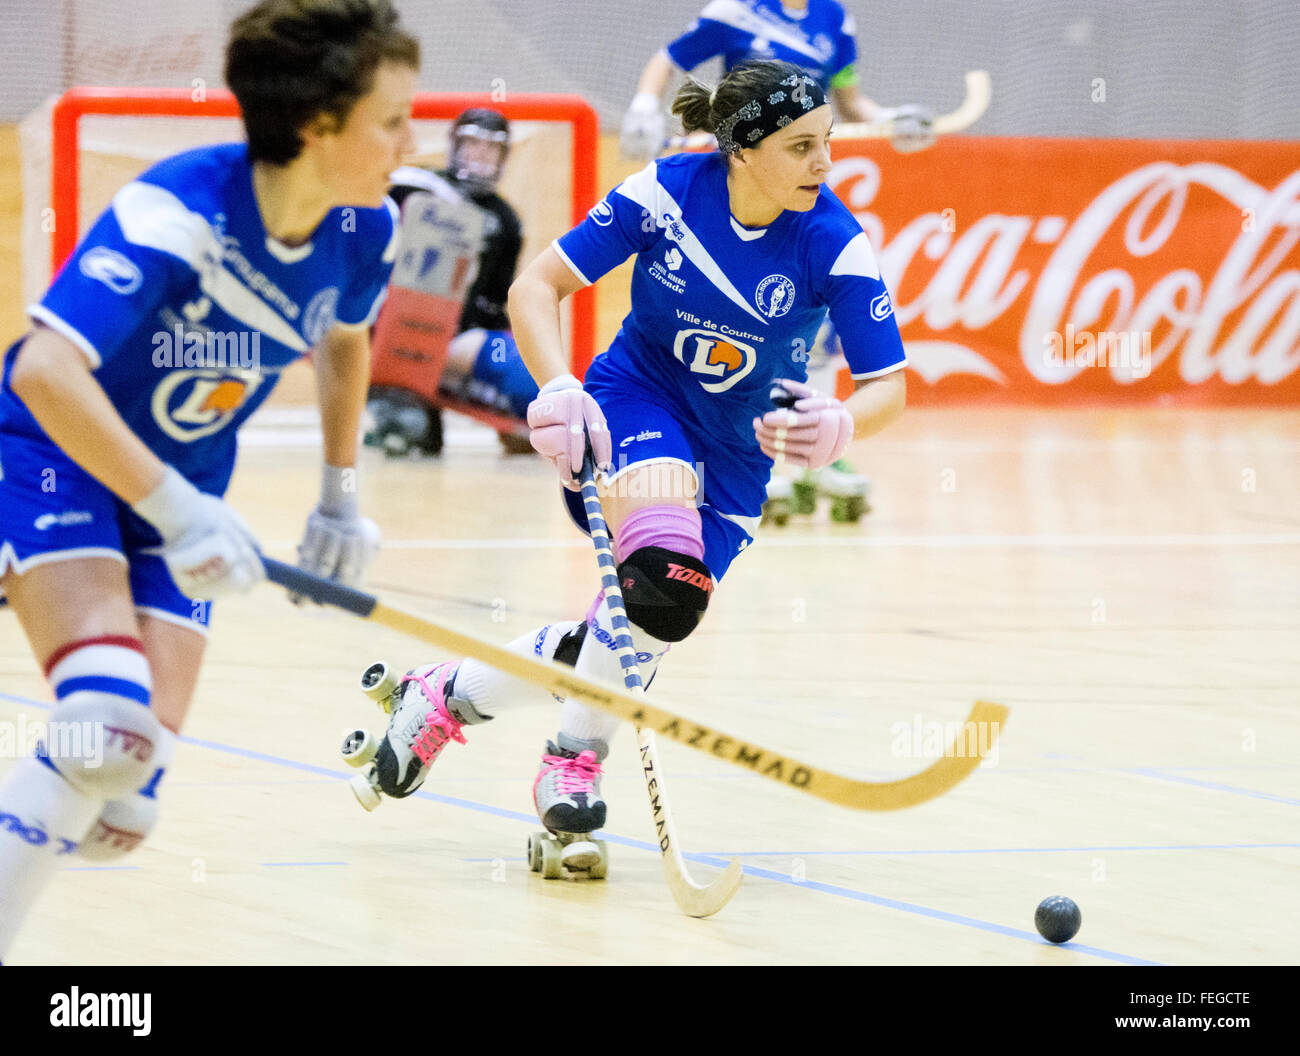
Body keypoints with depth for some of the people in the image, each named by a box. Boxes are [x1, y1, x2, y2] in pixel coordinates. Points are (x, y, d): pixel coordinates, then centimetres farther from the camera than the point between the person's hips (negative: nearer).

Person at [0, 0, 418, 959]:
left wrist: (341, 496, 18)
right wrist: (175, 511, -35)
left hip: (179, 493, 6)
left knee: (122, 811, -9)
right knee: (110, 725, -30)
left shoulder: (365, 231, -9)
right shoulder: (176, 214, -30)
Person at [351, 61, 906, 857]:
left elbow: (888, 386, -18)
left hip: (738, 447, 3)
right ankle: (576, 758, -12)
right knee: (662, 572, -31)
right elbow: (535, 289, -13)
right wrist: (559, 389, -30)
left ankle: (451, 694, 17)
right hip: (635, 401, -3)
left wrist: (842, 424, -41)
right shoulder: (664, 193, -19)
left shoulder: (835, 245, -18)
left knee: (662, 612, -7)